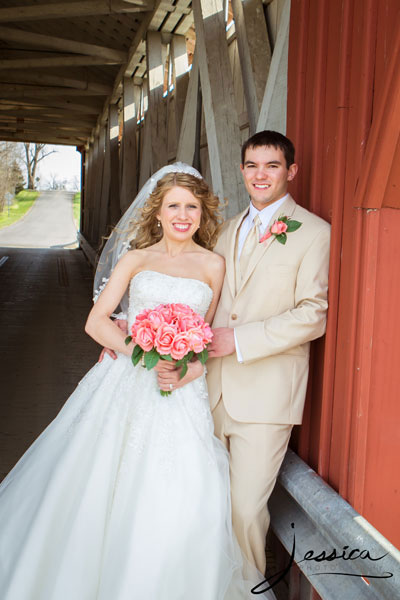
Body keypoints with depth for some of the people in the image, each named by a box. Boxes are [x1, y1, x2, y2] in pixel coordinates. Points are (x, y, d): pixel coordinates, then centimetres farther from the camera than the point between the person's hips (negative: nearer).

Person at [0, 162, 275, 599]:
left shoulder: (213, 266, 9)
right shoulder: (135, 258, 9)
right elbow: (96, 322, 1)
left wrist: (192, 367, -6)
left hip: (183, 394, 0)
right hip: (124, 381, 1)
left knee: (181, 504, -10)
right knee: (99, 489, -3)